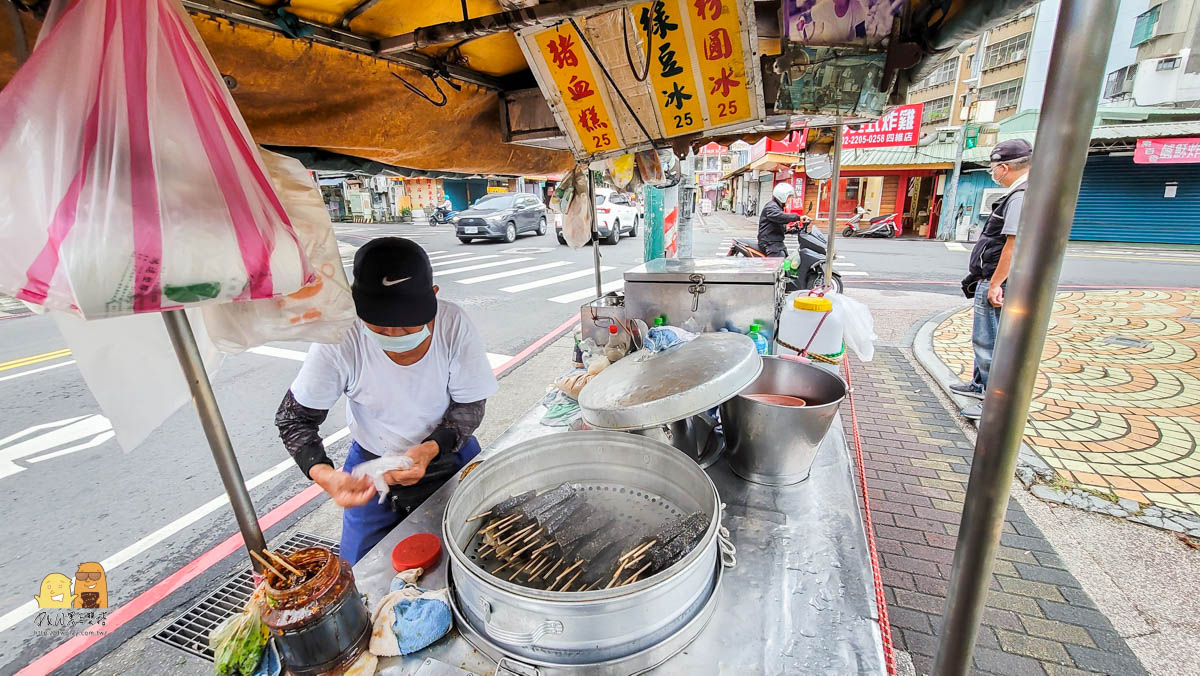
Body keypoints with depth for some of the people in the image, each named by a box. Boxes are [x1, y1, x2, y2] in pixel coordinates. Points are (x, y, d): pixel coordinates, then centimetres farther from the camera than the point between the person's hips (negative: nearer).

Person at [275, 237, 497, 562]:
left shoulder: (453, 325, -25)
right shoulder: (340, 340, -26)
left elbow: (470, 407, -14)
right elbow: (294, 417, -12)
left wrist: (430, 449, -31)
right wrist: (325, 475, -30)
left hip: (450, 455, 0)